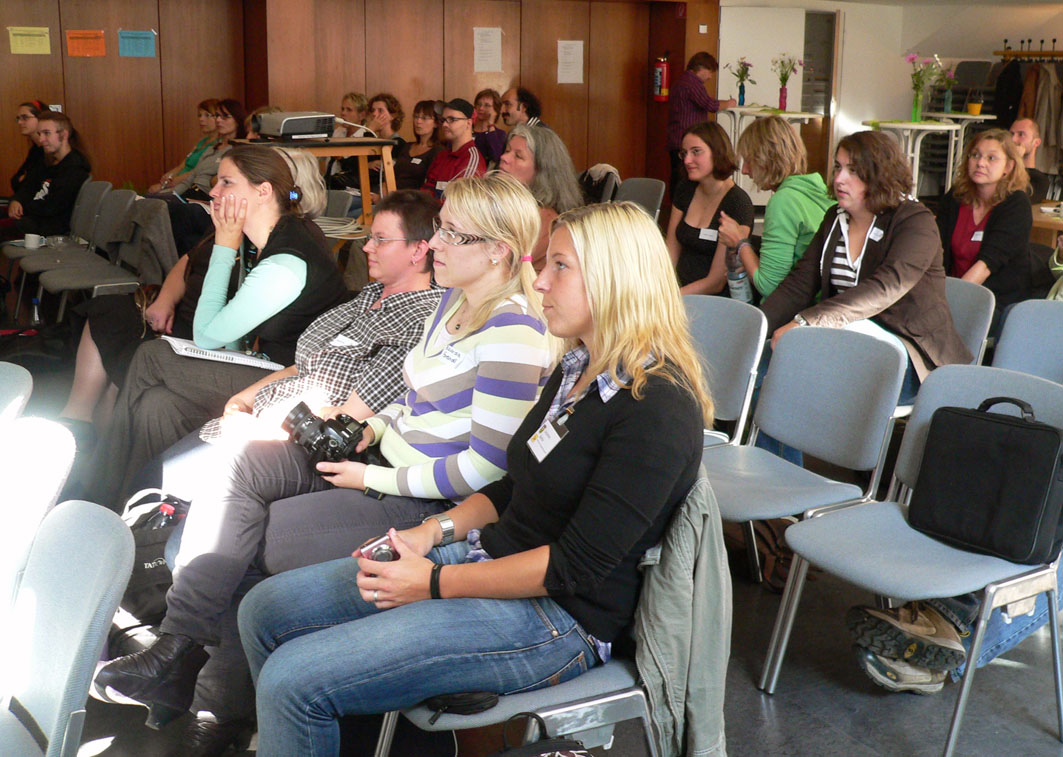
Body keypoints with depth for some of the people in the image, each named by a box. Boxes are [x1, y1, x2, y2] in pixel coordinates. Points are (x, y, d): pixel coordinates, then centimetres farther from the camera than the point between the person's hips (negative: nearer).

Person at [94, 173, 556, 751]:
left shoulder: (513, 334, -21)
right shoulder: (454, 300, 10)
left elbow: (489, 465, -24)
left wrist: (376, 478, -17)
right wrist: (376, 425, 3)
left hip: (433, 505, -9)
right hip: (385, 464, 10)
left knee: (265, 537, -14)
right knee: (241, 465, -5)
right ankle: (175, 651, -7)